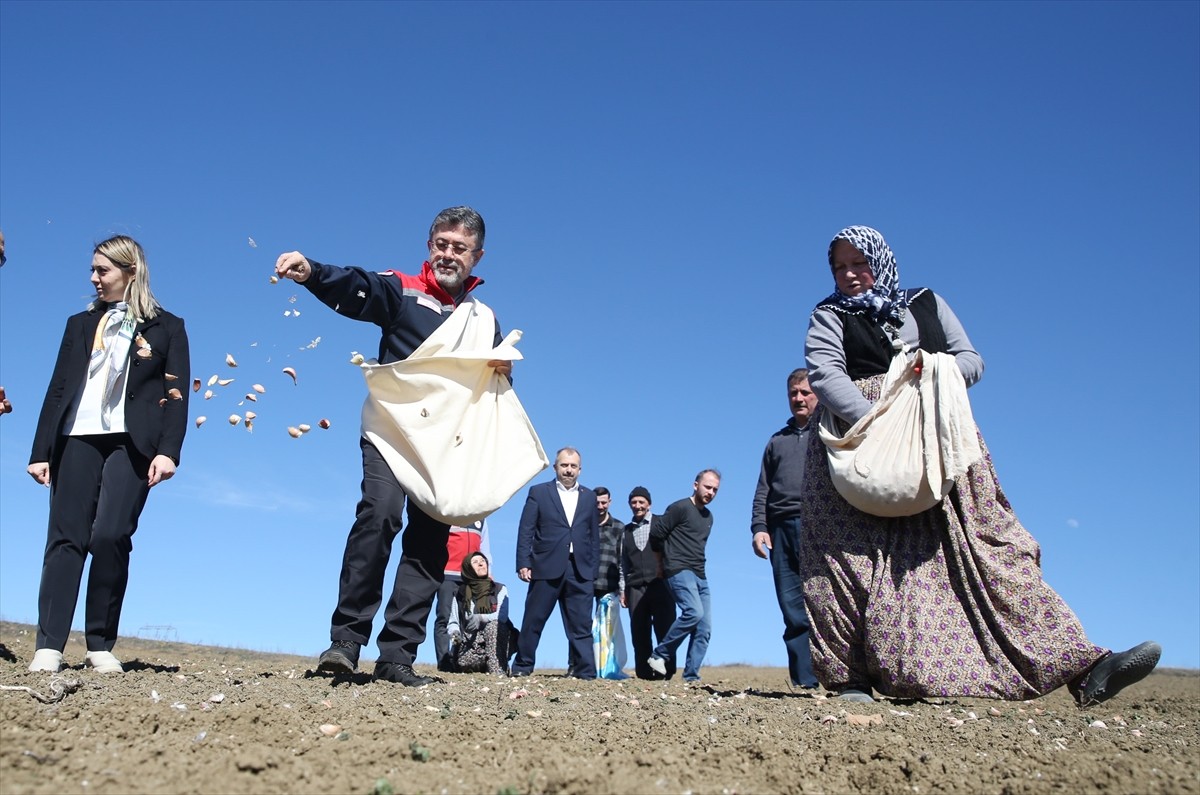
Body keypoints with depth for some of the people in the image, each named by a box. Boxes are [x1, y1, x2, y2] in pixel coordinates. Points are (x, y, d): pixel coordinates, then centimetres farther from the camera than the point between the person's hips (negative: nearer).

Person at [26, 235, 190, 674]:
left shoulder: (166, 327, 9)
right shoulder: (81, 324, 19)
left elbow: (176, 394, 2)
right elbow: (58, 389, 14)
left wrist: (168, 450, -11)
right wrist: (41, 450, 6)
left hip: (131, 443, -3)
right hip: (78, 438, 3)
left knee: (111, 535, -14)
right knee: (66, 538, -4)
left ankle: (101, 645, -3)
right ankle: (48, 646, -3)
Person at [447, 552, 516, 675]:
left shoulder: (500, 589, 5)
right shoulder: (460, 593, 9)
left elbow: (502, 616, -10)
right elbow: (453, 622, 7)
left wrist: (481, 618, -29)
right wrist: (455, 632, -18)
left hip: (494, 639, -2)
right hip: (469, 641, 2)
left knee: (493, 625, -32)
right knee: (464, 663, -29)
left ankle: (497, 668, -33)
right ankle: (483, 667, 5)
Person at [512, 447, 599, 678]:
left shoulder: (589, 496, 15)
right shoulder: (538, 492, 7)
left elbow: (594, 536, 14)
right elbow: (526, 531, 2)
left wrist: (593, 569, 7)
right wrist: (523, 563, -7)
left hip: (580, 570, 2)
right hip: (546, 568, -2)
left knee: (581, 624, 1)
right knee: (533, 621, 4)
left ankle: (585, 671, 3)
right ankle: (522, 666, 16)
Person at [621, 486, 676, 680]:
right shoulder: (626, 531, 18)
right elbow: (623, 563, 18)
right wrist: (622, 590, 12)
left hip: (660, 584, -3)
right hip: (635, 588, 3)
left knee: (664, 630, -7)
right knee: (639, 633, -1)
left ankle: (666, 671, -2)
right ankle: (644, 673, 4)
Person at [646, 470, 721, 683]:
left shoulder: (708, 516, 19)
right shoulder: (680, 508, -6)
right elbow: (655, 534, -6)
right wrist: (668, 556, 10)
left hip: (700, 576, 8)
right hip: (679, 571, -8)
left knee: (704, 629, -1)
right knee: (694, 612, -27)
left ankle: (691, 676, 3)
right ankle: (659, 655, -13)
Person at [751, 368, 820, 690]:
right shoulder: (777, 441, 26)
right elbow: (763, 490, 21)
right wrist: (758, 526, 6)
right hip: (781, 528, 4)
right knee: (793, 611, -1)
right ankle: (805, 681, -1)